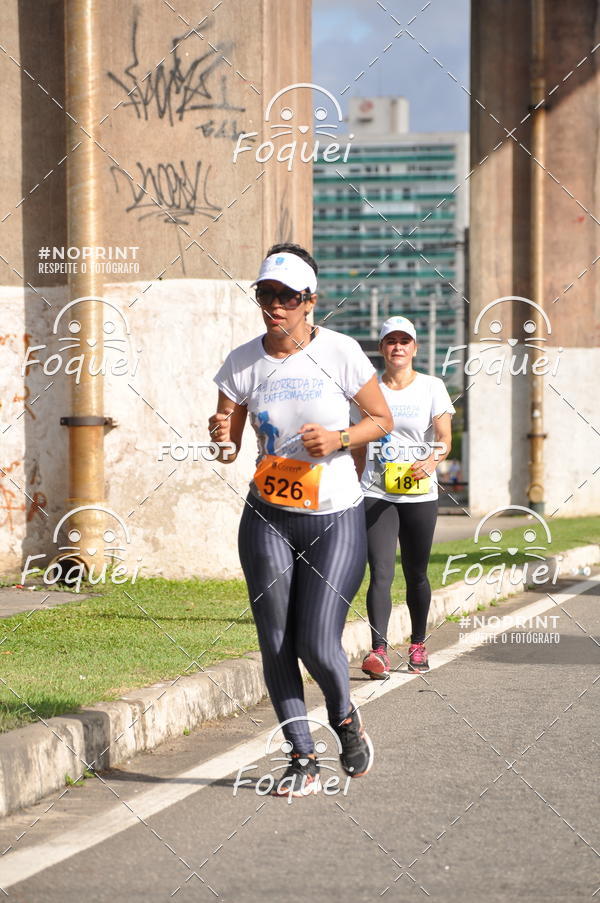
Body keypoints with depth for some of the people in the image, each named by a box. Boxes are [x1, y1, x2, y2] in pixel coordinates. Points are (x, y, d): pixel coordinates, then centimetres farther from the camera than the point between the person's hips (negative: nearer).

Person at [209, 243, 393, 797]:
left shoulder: (340, 352, -8)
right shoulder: (243, 363, -1)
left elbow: (383, 420, 2)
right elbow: (228, 449, 3)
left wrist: (339, 439, -15)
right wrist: (221, 437, -20)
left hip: (337, 519, -3)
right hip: (268, 519, 3)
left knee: (317, 644, -9)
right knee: (276, 644, -1)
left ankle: (345, 719, 23)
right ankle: (303, 760, 13)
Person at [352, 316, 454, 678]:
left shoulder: (431, 387, 3)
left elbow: (445, 437, -6)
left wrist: (432, 460, -27)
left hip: (419, 495, 0)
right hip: (376, 495, 0)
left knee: (416, 574, 9)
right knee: (381, 573, -13)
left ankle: (418, 644, 26)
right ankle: (379, 651, -21)